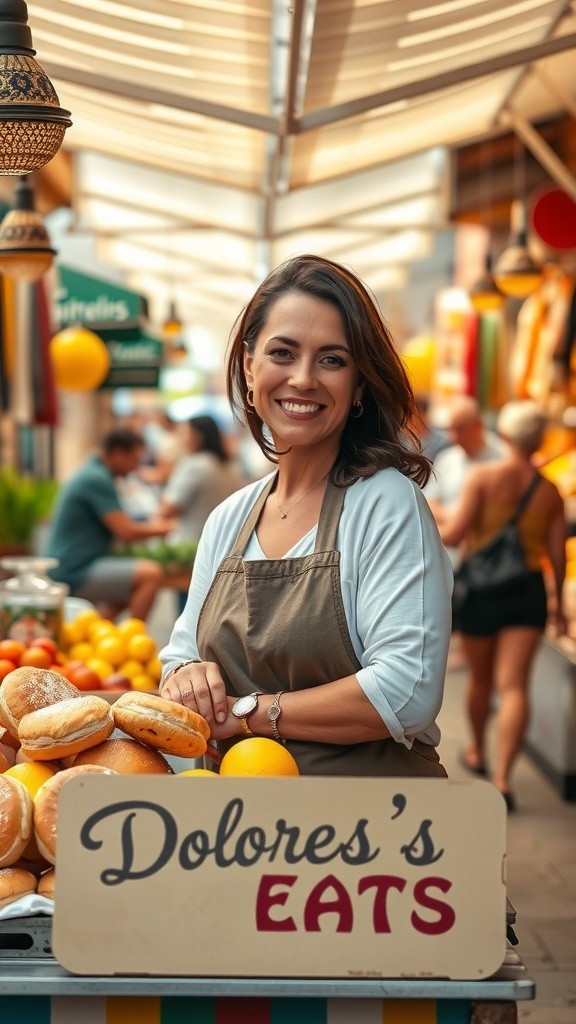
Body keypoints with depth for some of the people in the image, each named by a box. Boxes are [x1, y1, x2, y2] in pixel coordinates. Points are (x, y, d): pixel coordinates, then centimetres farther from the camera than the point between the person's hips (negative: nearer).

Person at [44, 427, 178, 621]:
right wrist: (159, 530, 0)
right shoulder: (97, 480, -16)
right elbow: (126, 533, -17)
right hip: (73, 573, -11)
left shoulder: (90, 473, 15)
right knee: (151, 574, -19)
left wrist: (150, 524, 18)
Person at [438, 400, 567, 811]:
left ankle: (478, 753, 40)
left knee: (481, 678, 19)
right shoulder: (550, 491, 0)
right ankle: (502, 777, -14)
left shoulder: (483, 477, -9)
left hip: (481, 589, -1)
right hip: (528, 592, 1)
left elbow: (454, 533, -15)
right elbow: (558, 555, 4)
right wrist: (558, 603, 17)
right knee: (513, 685, -3)